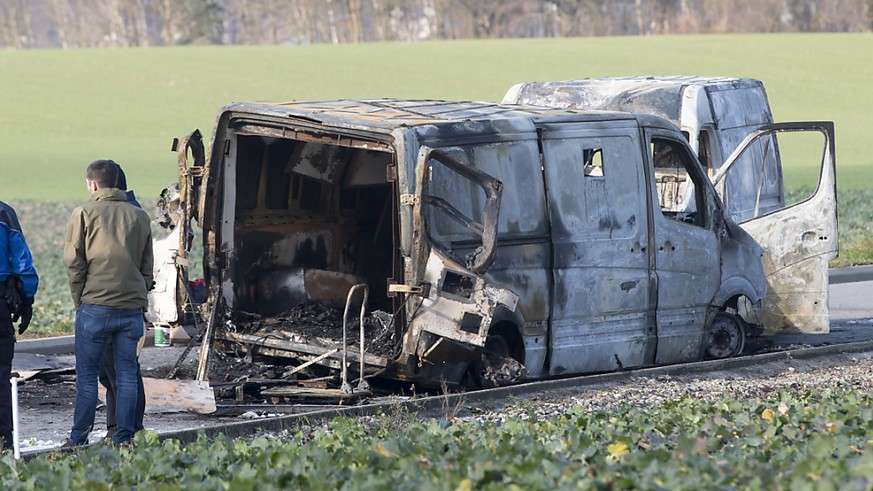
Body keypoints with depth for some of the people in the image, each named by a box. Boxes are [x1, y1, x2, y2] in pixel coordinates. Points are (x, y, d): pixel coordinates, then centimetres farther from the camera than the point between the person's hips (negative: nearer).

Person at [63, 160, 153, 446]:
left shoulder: (84, 213, 0)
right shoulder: (139, 216, 11)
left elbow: (73, 262, -2)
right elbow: (147, 266, 14)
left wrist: (79, 300, 7)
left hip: (95, 306, -3)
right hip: (132, 308, 3)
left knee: (86, 376, 2)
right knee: (126, 375, 6)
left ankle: (78, 440, 3)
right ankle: (123, 439, 5)